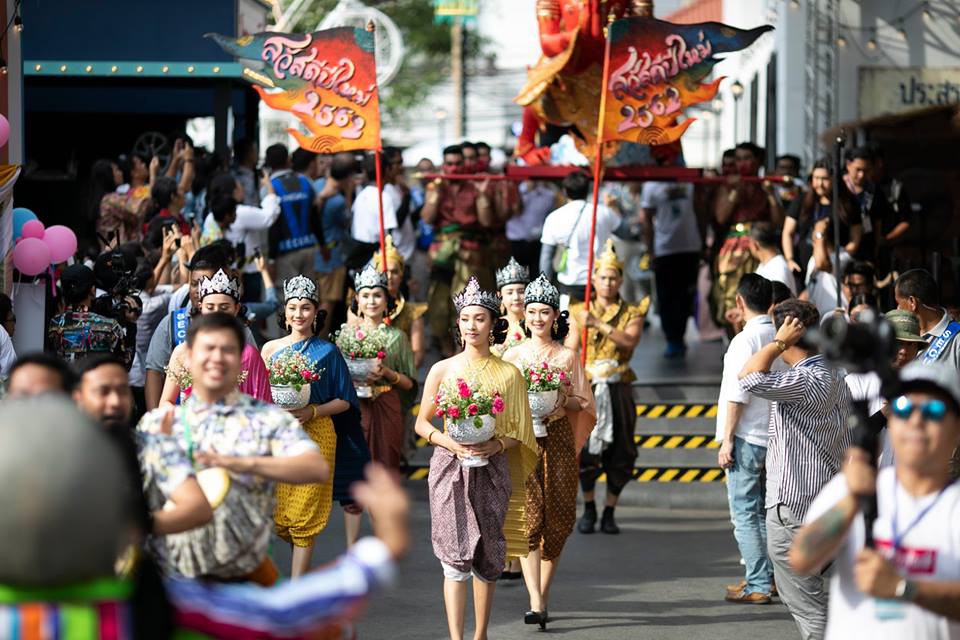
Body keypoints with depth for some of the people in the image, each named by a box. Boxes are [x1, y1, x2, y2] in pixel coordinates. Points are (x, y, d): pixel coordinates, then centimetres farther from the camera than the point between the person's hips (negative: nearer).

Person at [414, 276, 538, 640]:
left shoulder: (508, 374, 3)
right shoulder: (443, 370, 3)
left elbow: (518, 430, 6)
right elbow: (422, 423, 7)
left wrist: (496, 445, -14)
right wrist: (451, 443, -10)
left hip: (491, 470, 1)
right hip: (449, 467, -1)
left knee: (487, 555, 6)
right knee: (454, 555, -9)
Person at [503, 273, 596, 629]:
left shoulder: (567, 357, 6)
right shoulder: (513, 356, 6)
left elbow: (583, 404, 7)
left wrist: (564, 400, -13)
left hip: (559, 442, 1)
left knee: (556, 520, 4)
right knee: (529, 518, -12)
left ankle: (543, 594, 19)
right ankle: (536, 603, -18)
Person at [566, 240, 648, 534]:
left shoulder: (631, 314, 7)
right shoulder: (580, 313, 8)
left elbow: (629, 341, -13)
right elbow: (570, 351, 1)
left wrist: (599, 324, -21)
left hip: (618, 390, 1)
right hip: (588, 388, -1)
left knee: (620, 453, 0)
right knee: (584, 447, -7)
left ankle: (609, 512, 13)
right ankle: (589, 508, 13)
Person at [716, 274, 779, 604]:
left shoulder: (745, 340, -15)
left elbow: (737, 395, -16)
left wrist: (727, 440, -11)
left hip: (747, 438, -7)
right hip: (775, 436, 7)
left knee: (745, 513, -2)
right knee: (764, 511, 18)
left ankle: (758, 586, -4)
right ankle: (771, 575, 22)